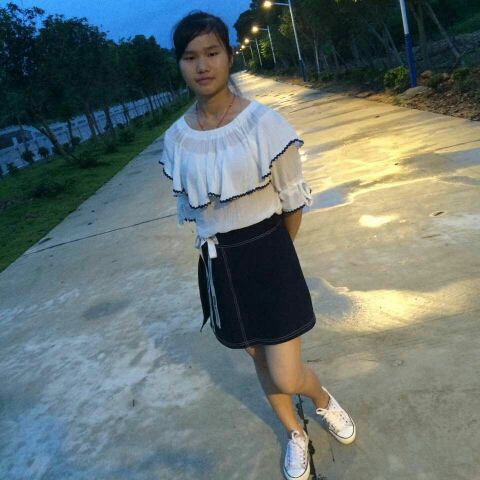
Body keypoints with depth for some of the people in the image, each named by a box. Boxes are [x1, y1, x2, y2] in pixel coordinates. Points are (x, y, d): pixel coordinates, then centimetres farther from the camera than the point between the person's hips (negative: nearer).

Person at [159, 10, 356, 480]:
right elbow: (189, 210, 9)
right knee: (261, 361, 20)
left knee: (286, 376, -1)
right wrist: (226, 250, 11)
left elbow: (294, 203, -3)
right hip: (218, 265, 4)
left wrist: (267, 251, 9)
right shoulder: (176, 138, -3)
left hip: (269, 256, -3)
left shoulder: (263, 122, -13)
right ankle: (295, 434, 48)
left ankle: (324, 401, 38)